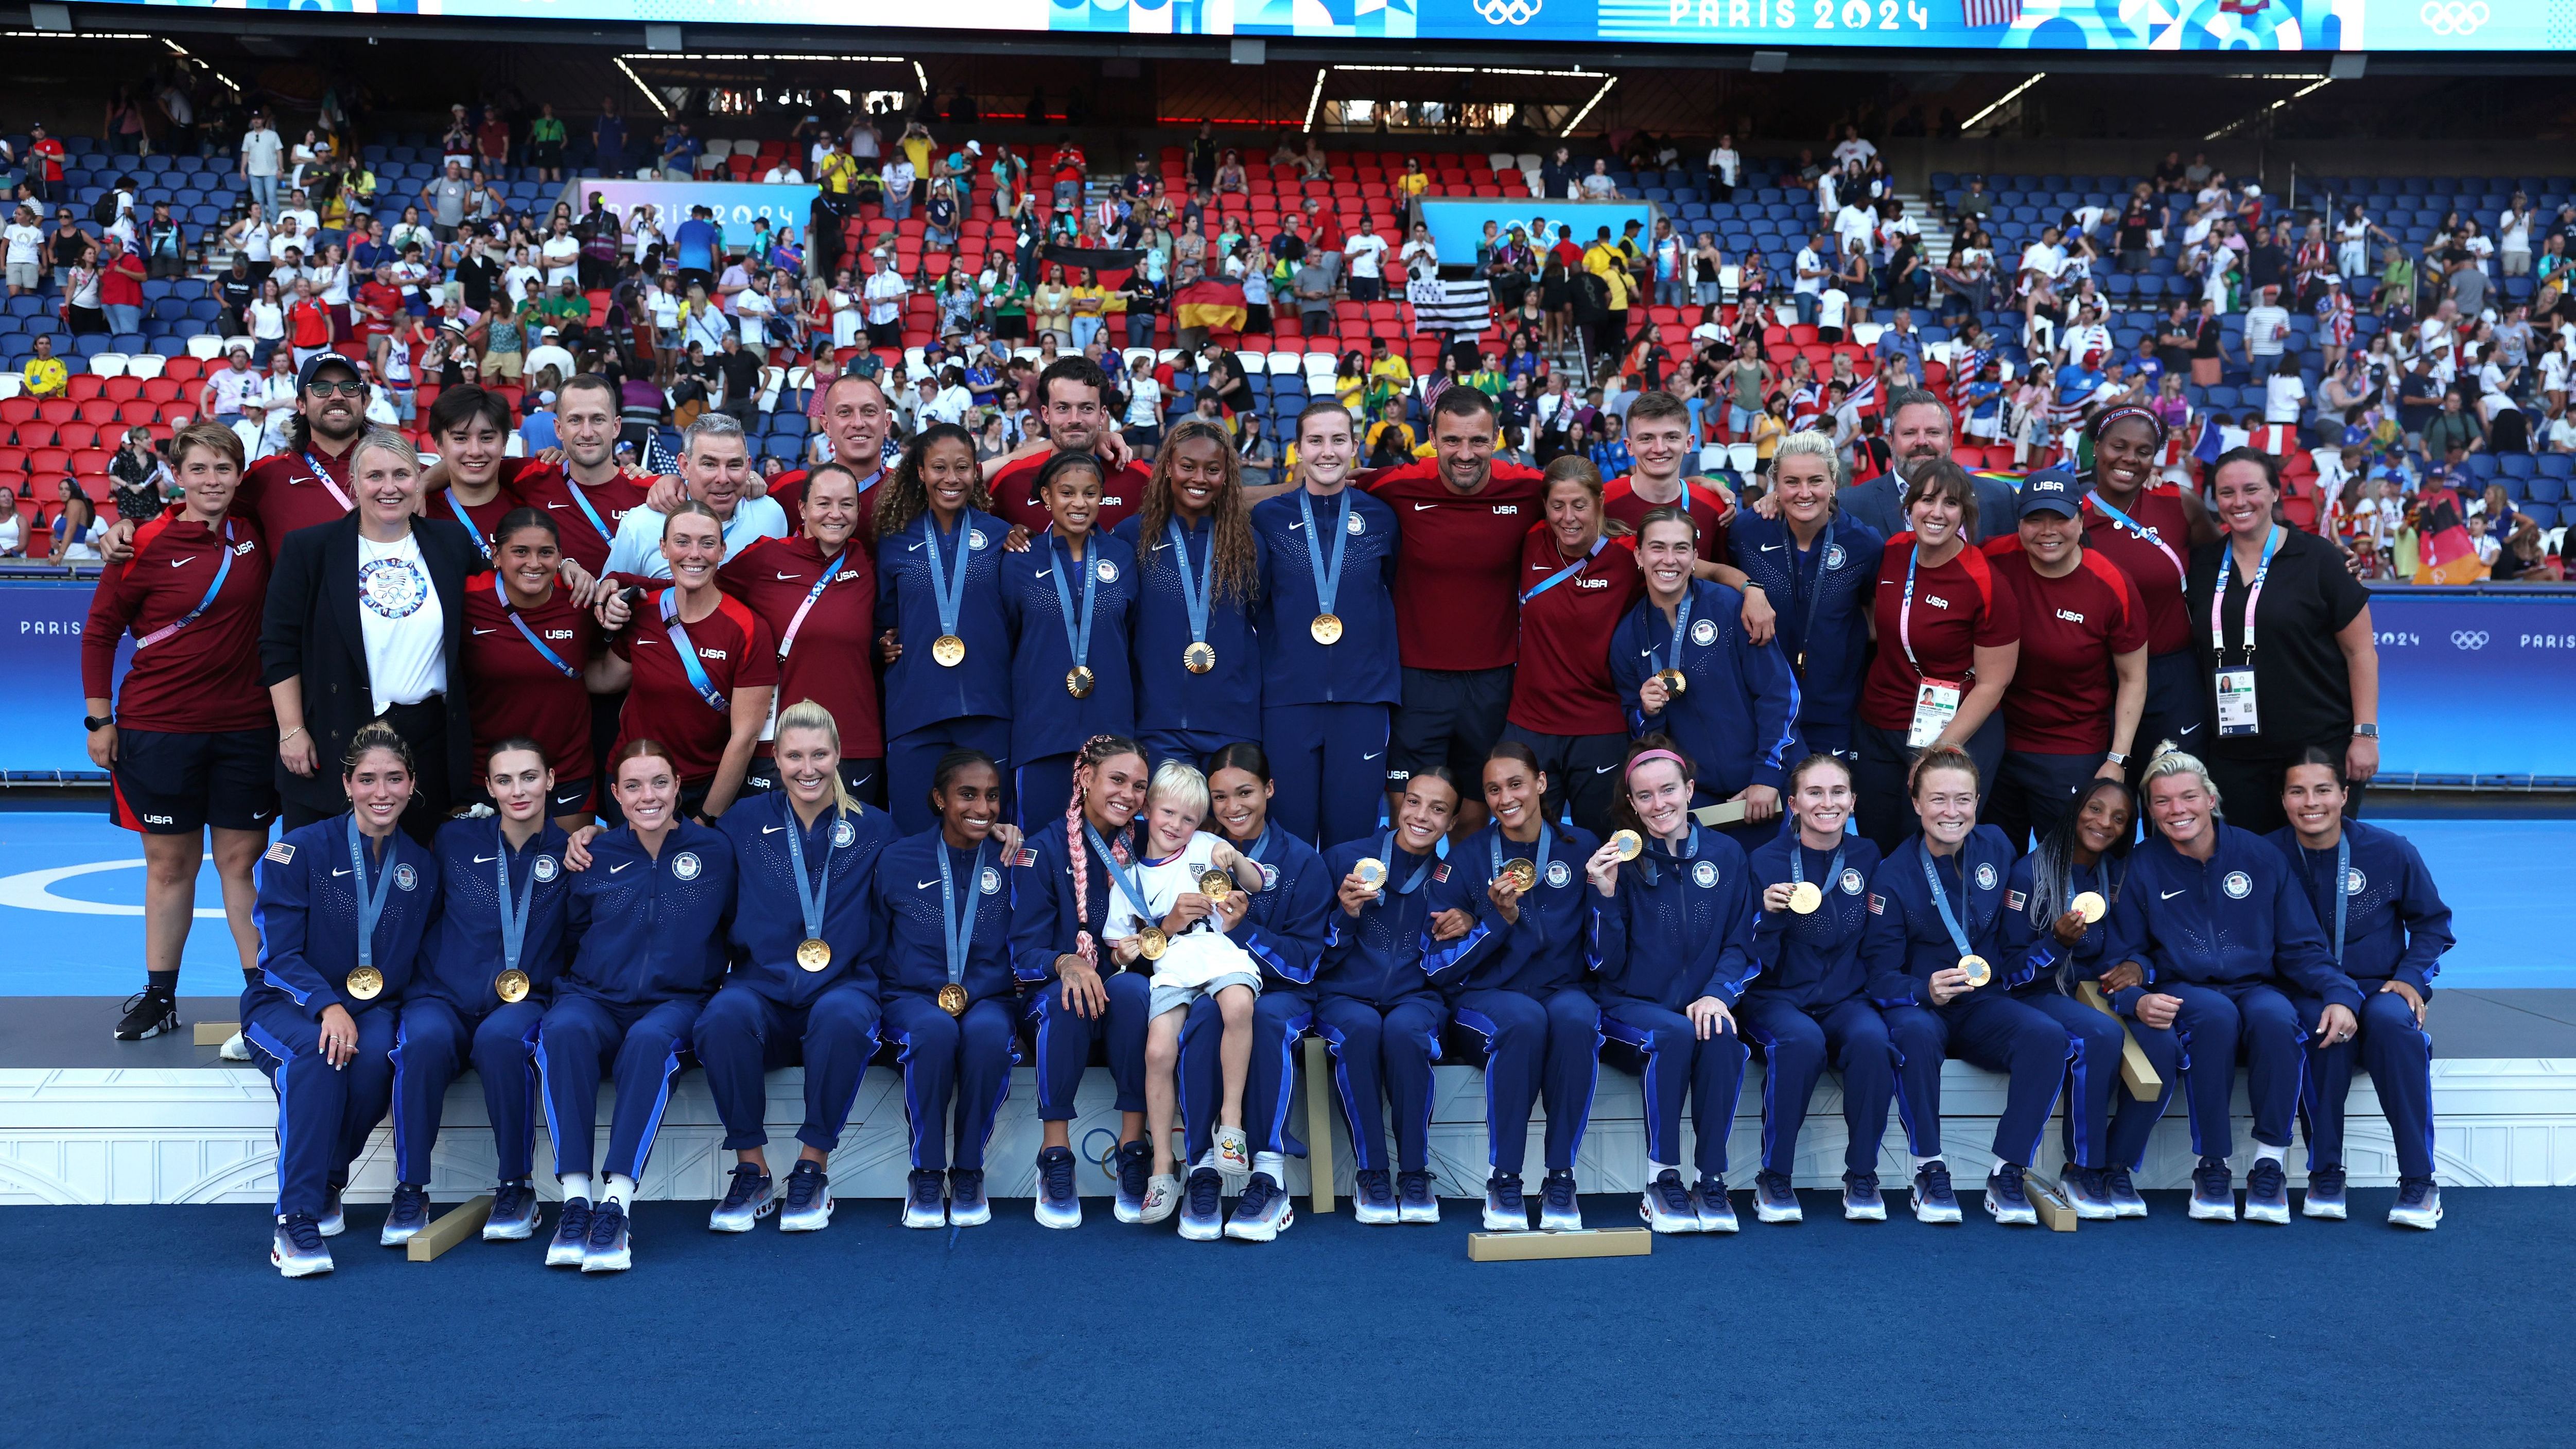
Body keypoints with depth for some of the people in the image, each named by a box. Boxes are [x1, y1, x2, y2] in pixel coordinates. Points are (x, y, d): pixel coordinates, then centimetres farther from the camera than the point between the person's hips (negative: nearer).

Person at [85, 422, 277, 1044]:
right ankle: (159, 997, 19)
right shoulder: (147, 545, -5)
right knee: (169, 863, 7)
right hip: (158, 729, -2)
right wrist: (99, 720, -1)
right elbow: (99, 631, 1)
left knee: (243, 859, 6)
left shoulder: (255, 536, 3)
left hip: (244, 725, 2)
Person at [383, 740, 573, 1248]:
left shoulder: (569, 853, 7)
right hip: (443, 997, 1)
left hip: (524, 1003, -1)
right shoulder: (455, 840, 10)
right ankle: (409, 1192, -20)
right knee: (424, 1041, -35)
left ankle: (515, 1190, -21)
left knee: (501, 1039, -37)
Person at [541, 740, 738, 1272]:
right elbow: (572, 930, 20)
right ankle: (575, 1199, -35)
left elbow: (733, 926, 12)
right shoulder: (597, 855, 9)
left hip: (676, 1002, -1)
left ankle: (615, 1205, -39)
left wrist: (721, 992, 0)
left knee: (650, 1040, -38)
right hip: (595, 998, 2)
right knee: (563, 1029, -35)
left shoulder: (714, 850, 6)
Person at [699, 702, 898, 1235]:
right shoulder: (744, 824, 12)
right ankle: (752, 1171, -18)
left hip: (844, 985, -1)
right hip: (762, 985, 1)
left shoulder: (874, 829, 11)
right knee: (724, 1016, -34)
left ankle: (813, 1169, -20)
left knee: (842, 1016, -37)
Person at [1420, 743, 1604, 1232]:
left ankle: (1560, 1180, -24)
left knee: (1575, 1018, -35)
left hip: (1564, 989, 1)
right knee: (1524, 1020, -36)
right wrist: (1498, 918, -19)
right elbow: (1437, 967, -6)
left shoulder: (1582, 848, 3)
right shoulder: (1467, 860, 0)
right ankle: (1502, 1181, -23)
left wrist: (1606, 892, -16)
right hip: (1486, 998, -1)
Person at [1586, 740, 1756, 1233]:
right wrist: (1604, 895, -18)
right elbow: (1608, 964, -4)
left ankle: (1712, 1182, -21)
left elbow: (1740, 945, 6)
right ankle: (1660, 1183, -22)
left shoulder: (1726, 854, 5)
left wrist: (1718, 994, -14)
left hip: (1701, 1005, 1)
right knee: (1675, 1035, -33)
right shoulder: (1619, 858, -1)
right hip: (1633, 1007, -1)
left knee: (1722, 1038, -32)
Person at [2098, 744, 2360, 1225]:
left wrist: (2340, 995, -13)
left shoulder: (2260, 857, 6)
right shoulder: (2142, 868, 3)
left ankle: (2271, 1163, -21)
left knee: (2274, 1016, -35)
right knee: (2216, 1015, -36)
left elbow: (2301, 947, 6)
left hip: (2257, 986, 1)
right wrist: (2136, 999, -19)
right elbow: (2122, 958, 3)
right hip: (2184, 993, -1)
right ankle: (2212, 1167, -24)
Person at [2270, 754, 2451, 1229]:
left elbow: (2432, 922, 12)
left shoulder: (2392, 852, -2)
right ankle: (2325, 1173, -23)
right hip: (2306, 992, -1)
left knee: (2391, 1021, -34)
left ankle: (2419, 1181, -25)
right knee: (2325, 1024, -35)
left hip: (2379, 987, 1)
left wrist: (2409, 977, -4)